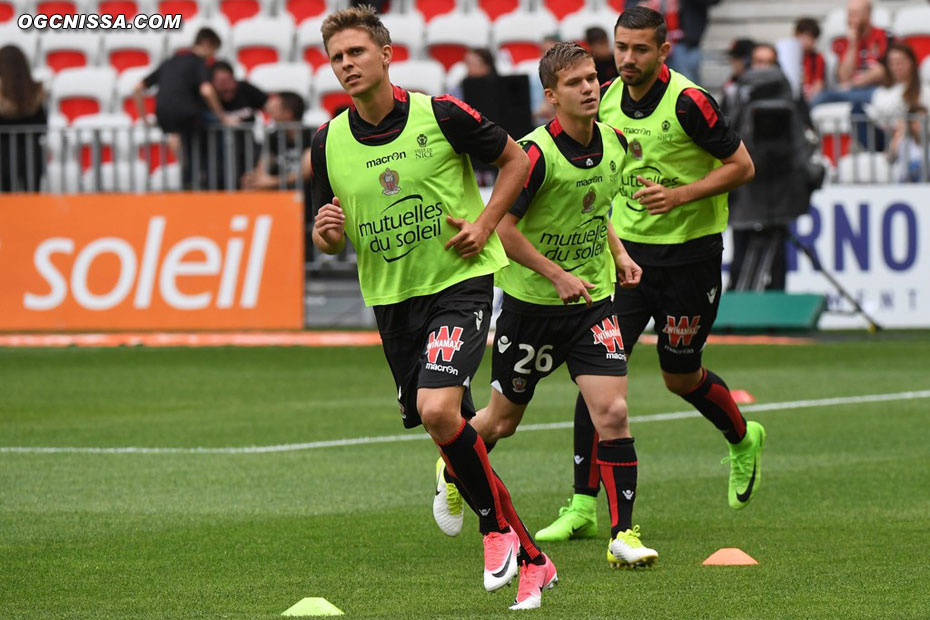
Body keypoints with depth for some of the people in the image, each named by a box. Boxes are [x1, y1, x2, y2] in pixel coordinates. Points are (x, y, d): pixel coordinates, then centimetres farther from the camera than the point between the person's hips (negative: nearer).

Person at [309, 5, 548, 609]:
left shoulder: (441, 115, -10)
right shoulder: (329, 142, 1)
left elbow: (515, 158, 3)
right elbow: (329, 240, 11)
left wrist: (485, 225, -9)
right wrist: (327, 233, -13)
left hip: (460, 281, -5)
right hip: (390, 297, 5)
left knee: (439, 410, -24)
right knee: (439, 423, 7)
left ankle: (498, 525, -2)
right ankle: (523, 552, 23)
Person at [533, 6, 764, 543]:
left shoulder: (688, 102, -17)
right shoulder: (606, 100, 1)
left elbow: (742, 166, -11)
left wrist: (678, 195, -21)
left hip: (690, 253, -4)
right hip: (627, 251, 5)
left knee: (681, 377, 8)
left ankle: (743, 439, 42)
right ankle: (584, 507, -6)